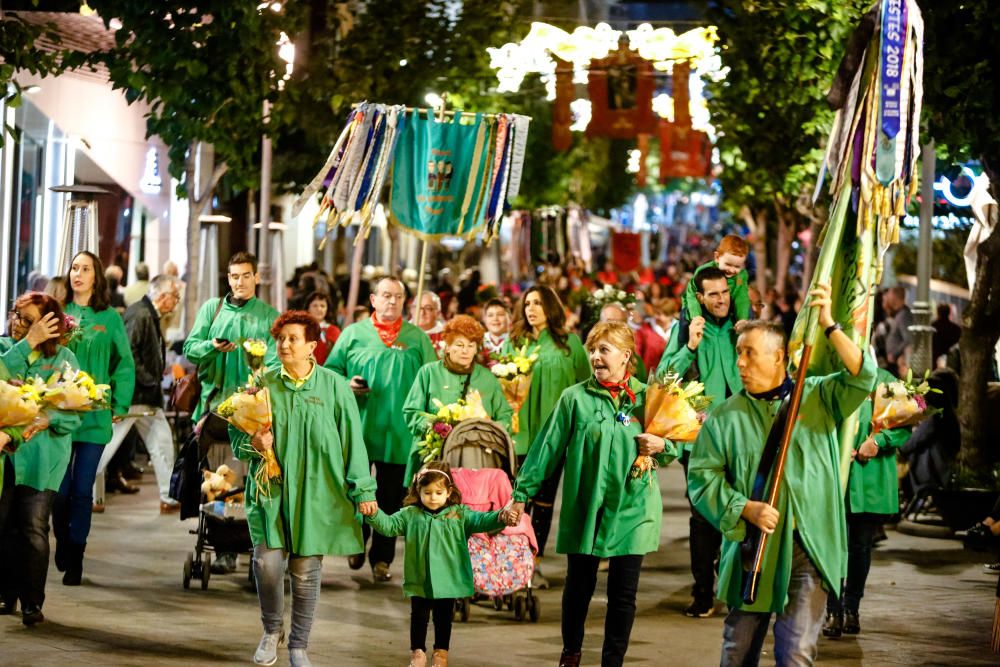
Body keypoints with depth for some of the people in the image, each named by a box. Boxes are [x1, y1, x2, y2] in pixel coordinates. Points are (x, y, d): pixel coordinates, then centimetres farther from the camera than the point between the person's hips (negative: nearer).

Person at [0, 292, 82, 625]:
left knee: (34, 527, -8)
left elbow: (72, 414, -1)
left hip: (42, 454, -2)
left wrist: (49, 418, -19)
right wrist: (28, 344, -16)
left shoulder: (63, 358, 3)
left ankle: (32, 602, -3)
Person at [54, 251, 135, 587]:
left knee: (82, 489, 1)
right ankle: (63, 545, 22)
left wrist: (120, 405, -3)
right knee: (60, 489, 1)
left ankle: (74, 559, 9)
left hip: (95, 416, -1)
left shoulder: (110, 318, 4)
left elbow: (124, 364, 4)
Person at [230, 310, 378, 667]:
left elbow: (351, 439, 1)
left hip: (316, 491, -1)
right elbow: (236, 431, 11)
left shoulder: (334, 386, -2)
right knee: (267, 561, -9)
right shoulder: (264, 383, 3)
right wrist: (253, 443, -11)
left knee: (306, 570, 2)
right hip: (270, 489, 1)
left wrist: (362, 490, 0)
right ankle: (271, 631, 17)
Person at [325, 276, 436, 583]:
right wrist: (347, 385, -12)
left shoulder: (417, 338, 8)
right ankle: (357, 544, 26)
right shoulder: (353, 334, 7)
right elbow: (331, 370, 8)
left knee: (391, 497, 2)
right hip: (359, 429, 0)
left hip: (400, 433, 0)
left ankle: (382, 558, 11)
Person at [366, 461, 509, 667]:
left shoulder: (459, 515, -3)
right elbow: (388, 525, -5)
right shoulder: (410, 515, 0)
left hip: (447, 580, 0)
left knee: (443, 618, 12)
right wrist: (373, 514, -24)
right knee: (419, 617, 9)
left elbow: (482, 521, -13)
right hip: (419, 582, 0)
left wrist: (501, 517, -32)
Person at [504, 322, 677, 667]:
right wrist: (521, 493, -3)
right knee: (579, 586, 9)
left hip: (631, 510, 1)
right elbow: (547, 448, -1)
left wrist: (661, 446, -11)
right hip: (584, 509, -1)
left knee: (623, 593, 4)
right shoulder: (575, 398, -2)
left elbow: (671, 451, 12)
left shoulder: (646, 398, 3)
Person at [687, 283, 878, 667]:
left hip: (808, 548, -1)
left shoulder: (817, 397, 6)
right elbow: (702, 475, 1)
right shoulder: (726, 416, 6)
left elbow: (862, 377, -9)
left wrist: (828, 326, -16)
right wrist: (745, 508, -13)